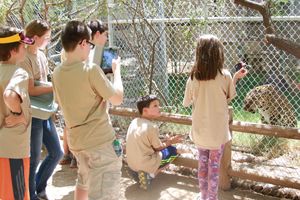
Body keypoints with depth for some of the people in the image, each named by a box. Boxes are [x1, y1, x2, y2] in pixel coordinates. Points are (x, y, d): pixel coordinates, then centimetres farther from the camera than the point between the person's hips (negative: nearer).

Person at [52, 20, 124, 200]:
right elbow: (118, 99, -11)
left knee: (84, 183, 30)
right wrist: (117, 70, 4)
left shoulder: (58, 73, 2)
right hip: (100, 141, -8)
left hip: (76, 140, 8)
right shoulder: (91, 69, -18)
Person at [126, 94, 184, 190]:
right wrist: (170, 142, 11)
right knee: (173, 150, 8)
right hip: (144, 164, -7)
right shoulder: (152, 127, -18)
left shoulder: (134, 122, 3)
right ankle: (150, 174, -1)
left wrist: (166, 141, 15)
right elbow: (158, 148, -6)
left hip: (131, 163, 7)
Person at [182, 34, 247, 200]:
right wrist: (236, 78, 8)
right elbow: (229, 98, 1)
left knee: (202, 163, 19)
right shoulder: (225, 75, -16)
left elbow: (186, 102, 0)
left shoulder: (193, 77, -11)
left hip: (200, 129, 2)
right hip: (218, 129, -2)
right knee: (214, 166, 11)